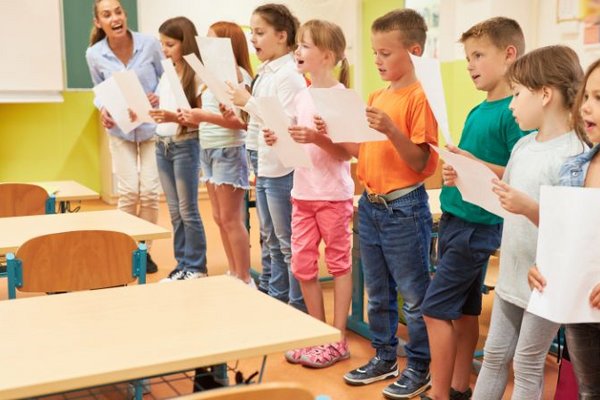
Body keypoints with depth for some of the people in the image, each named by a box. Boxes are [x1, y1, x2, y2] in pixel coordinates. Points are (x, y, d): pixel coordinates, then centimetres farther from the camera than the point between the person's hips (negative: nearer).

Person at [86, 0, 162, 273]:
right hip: (120, 130, 1)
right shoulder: (94, 54, -8)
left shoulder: (149, 44, -13)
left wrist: (160, 97, -19)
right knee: (129, 192, -5)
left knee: (149, 191, -3)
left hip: (152, 126, 0)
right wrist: (103, 110, -12)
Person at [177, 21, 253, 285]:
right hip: (208, 149, 9)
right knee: (220, 218, 12)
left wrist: (204, 116, -25)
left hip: (229, 150, -9)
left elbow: (241, 121, -21)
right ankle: (233, 273, 22)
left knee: (231, 219, -4)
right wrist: (191, 117, 1)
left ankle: (245, 279, 6)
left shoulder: (237, 74, -13)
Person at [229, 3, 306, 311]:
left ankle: (298, 307, 12)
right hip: (265, 168, 9)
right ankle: (276, 300, 30)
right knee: (273, 242, 18)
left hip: (283, 171, -9)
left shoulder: (288, 75, -14)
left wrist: (249, 103, -21)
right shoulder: (264, 73, 11)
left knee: (289, 245, 1)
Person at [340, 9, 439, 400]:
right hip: (370, 205, 8)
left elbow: (421, 163, -16)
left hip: (404, 208, -8)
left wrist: (391, 129, -28)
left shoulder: (420, 98, -12)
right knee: (377, 293, 17)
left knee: (414, 295, 5)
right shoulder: (376, 97, 10)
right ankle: (384, 358, 31)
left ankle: (420, 367, 19)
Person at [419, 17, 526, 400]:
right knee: (463, 309, 14)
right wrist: (454, 172, 4)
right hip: (455, 218, 8)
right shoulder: (476, 112, 12)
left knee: (436, 308, -5)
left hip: (479, 225, -8)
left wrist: (473, 165, -27)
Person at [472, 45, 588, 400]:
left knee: (527, 364, 8)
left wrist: (529, 207, -34)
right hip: (512, 274, 7)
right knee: (495, 354, 19)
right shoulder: (523, 146, 4)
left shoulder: (573, 154, -20)